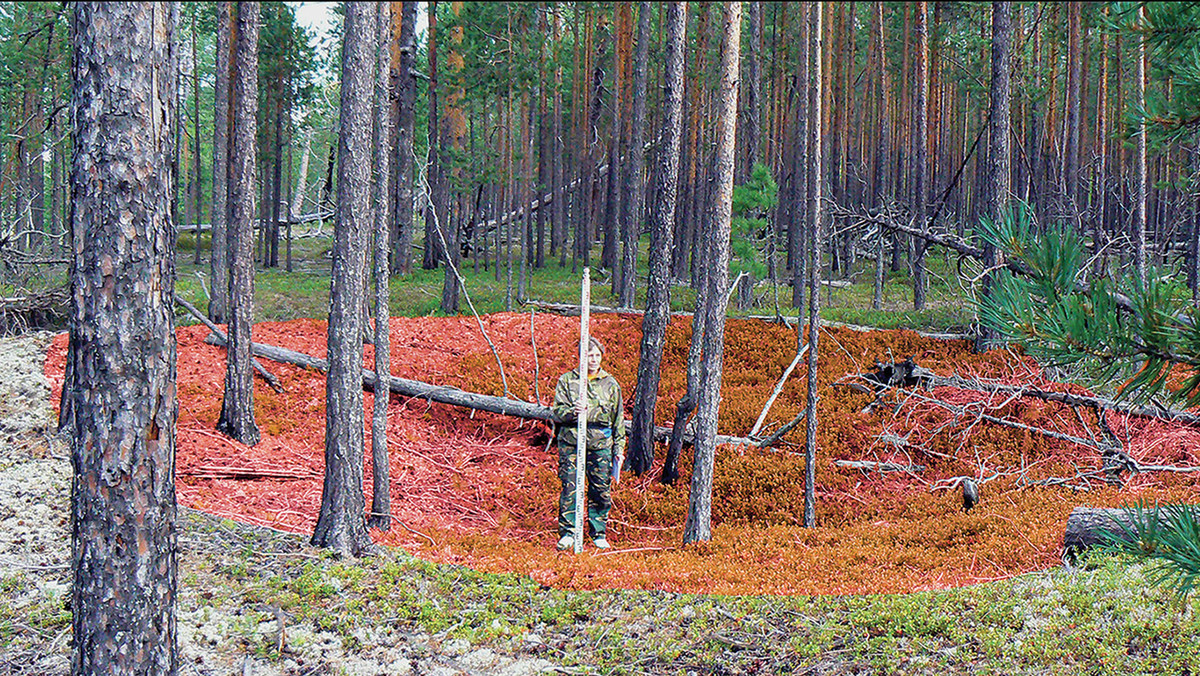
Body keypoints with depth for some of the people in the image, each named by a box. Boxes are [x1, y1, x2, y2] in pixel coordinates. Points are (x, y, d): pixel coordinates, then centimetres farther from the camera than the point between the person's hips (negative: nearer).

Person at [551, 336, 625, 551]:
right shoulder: (567, 380, 6)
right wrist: (573, 412, -21)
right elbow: (558, 410, 0)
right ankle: (567, 532, 4)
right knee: (569, 488, -4)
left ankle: (599, 533, 15)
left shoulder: (610, 384, 12)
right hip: (571, 442, -1)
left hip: (600, 444, 1)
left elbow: (618, 419, 15)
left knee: (601, 491, 2)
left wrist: (619, 448, 11)